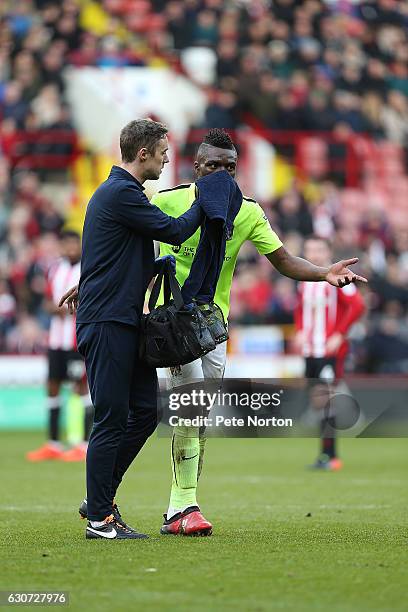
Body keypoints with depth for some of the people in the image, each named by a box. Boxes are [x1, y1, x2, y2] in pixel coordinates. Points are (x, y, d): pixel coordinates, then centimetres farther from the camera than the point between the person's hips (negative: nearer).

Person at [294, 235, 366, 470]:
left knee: (326, 400, -13)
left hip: (331, 351, -7)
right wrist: (300, 332, 12)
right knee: (317, 402, 7)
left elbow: (358, 306, -16)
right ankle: (329, 454, 15)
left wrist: (339, 335, -17)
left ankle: (328, 455, -11)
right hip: (310, 351, 7)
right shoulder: (305, 280, 12)